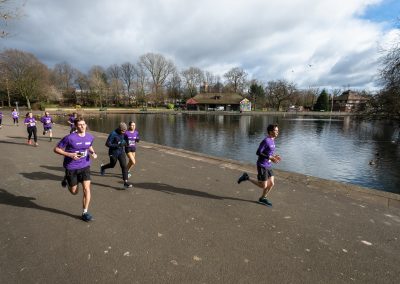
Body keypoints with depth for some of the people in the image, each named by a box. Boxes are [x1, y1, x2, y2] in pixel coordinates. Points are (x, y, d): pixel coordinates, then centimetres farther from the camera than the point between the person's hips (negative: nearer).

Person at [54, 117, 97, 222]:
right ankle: (67, 179, 48)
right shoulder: (70, 138, -16)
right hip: (71, 167, -2)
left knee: (87, 188, -9)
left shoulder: (90, 137, -2)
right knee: (74, 192, 13)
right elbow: (56, 149, -9)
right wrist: (69, 154, -23)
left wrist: (93, 153, -1)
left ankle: (85, 213, 7)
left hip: (85, 166, 3)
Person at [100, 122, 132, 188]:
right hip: (113, 153, -4)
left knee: (124, 166, -6)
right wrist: (117, 145, -28)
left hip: (121, 152, 5)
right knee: (112, 165, 17)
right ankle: (102, 167, 52)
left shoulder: (123, 134, -2)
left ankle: (125, 182, -4)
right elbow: (107, 144, -20)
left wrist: (124, 143, -4)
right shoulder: (113, 134, -21)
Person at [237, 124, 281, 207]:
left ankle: (263, 198, 25)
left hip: (268, 166, 9)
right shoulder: (265, 141, -20)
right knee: (263, 186, 0)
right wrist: (270, 158, -24)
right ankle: (247, 177, 12)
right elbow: (258, 152, -20)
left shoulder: (272, 140, 8)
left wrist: (275, 156, 5)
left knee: (271, 184, 9)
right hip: (262, 166, -8)